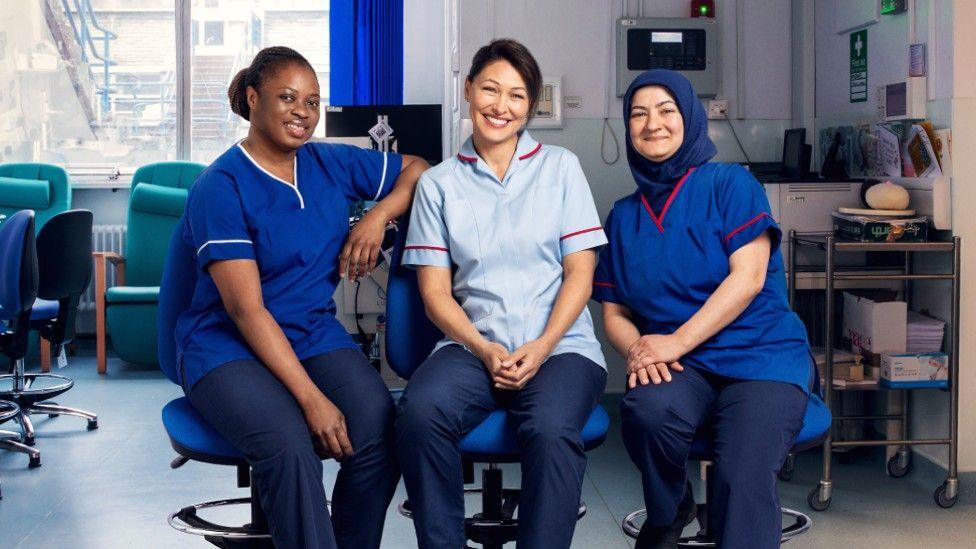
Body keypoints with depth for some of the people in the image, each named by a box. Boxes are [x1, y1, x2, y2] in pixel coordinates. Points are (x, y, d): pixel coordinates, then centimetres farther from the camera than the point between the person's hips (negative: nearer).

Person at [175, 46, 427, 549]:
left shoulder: (332, 164, 8)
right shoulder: (220, 187, -8)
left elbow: (416, 169, 22)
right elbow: (246, 308, -14)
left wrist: (378, 215, 0)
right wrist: (312, 398, -21)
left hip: (316, 334, 5)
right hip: (228, 347, -4)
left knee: (378, 430, -26)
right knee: (289, 445, -35)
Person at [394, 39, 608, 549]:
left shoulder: (561, 168, 11)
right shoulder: (439, 183, 12)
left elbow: (580, 271, 5)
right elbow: (435, 289, 6)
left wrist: (542, 347, -10)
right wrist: (484, 350, -11)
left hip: (559, 346, -1)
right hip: (472, 345, 1)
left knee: (551, 429, -35)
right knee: (419, 413, -31)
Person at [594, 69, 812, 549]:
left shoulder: (730, 184, 3)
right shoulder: (623, 216, 16)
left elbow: (748, 278, -8)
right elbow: (614, 312, 13)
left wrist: (675, 342, -16)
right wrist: (636, 350, -11)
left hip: (760, 353, -3)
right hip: (678, 367, 3)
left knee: (744, 480, -32)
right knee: (647, 411, -33)